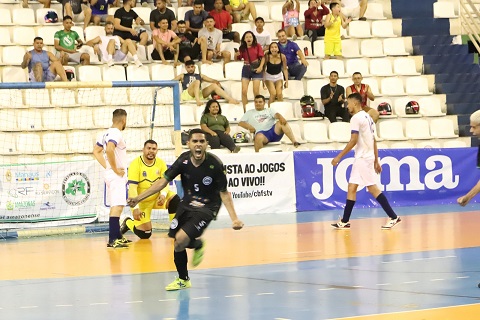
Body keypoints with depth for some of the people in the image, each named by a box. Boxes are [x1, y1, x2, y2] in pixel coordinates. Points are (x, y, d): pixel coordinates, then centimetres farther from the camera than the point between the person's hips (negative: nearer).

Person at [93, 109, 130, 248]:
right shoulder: (116, 134, -15)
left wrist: (107, 167, 13)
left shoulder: (106, 134, 13)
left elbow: (96, 151, 18)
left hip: (110, 174, 10)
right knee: (117, 206, -14)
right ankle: (113, 240, -21)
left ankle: (117, 236, 26)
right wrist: (115, 169, -22)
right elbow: (109, 149, -31)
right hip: (117, 176, -10)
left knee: (115, 205, 18)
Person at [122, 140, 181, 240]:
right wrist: (135, 208, -33)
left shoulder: (161, 163, -5)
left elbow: (165, 182, -8)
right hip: (142, 201, -4)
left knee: (175, 199, -25)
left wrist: (163, 194, -31)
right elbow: (132, 187, -24)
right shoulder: (136, 164, -18)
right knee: (145, 235, -7)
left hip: (157, 197, 4)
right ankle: (127, 223, 24)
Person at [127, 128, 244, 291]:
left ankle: (198, 244, 13)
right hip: (186, 205, 5)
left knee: (181, 239, -23)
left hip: (206, 209, -5)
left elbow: (224, 193, -11)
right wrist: (139, 198, -9)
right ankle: (183, 280, 33)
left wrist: (234, 218, -19)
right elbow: (164, 180, -5)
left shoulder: (214, 164, -21)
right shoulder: (184, 160, -12)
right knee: (177, 244, 8)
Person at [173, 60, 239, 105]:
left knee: (214, 85, -15)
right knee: (197, 81, -30)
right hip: (187, 95, -3)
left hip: (199, 94, 3)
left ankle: (230, 99, -31)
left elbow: (212, 80, 23)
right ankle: (198, 100, -53)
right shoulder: (182, 76, 24)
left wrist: (217, 82, 1)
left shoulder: (200, 76, 29)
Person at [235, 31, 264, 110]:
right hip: (246, 69, 2)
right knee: (244, 91, -5)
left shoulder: (257, 46, -2)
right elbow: (237, 59, 11)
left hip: (256, 69, -2)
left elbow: (263, 57, -1)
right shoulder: (242, 48, 3)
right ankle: (245, 109, 0)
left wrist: (260, 67, -14)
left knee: (256, 91, -4)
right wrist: (236, 55, -11)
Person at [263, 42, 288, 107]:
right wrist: (263, 81, -17)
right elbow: (263, 68, -14)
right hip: (269, 77, -2)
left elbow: (285, 69, -6)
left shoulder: (282, 57, -17)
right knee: (273, 94, -19)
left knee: (279, 94, -13)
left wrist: (286, 80, -7)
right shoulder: (267, 56, -22)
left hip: (279, 76, 2)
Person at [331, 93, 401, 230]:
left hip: (363, 157, -10)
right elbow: (373, 141, 18)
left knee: (372, 188, -7)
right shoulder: (367, 117, 17)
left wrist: (339, 156, -17)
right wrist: (376, 161, 20)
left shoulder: (356, 118, -12)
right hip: (361, 158, 10)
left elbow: (353, 140, -20)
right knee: (351, 187, 9)